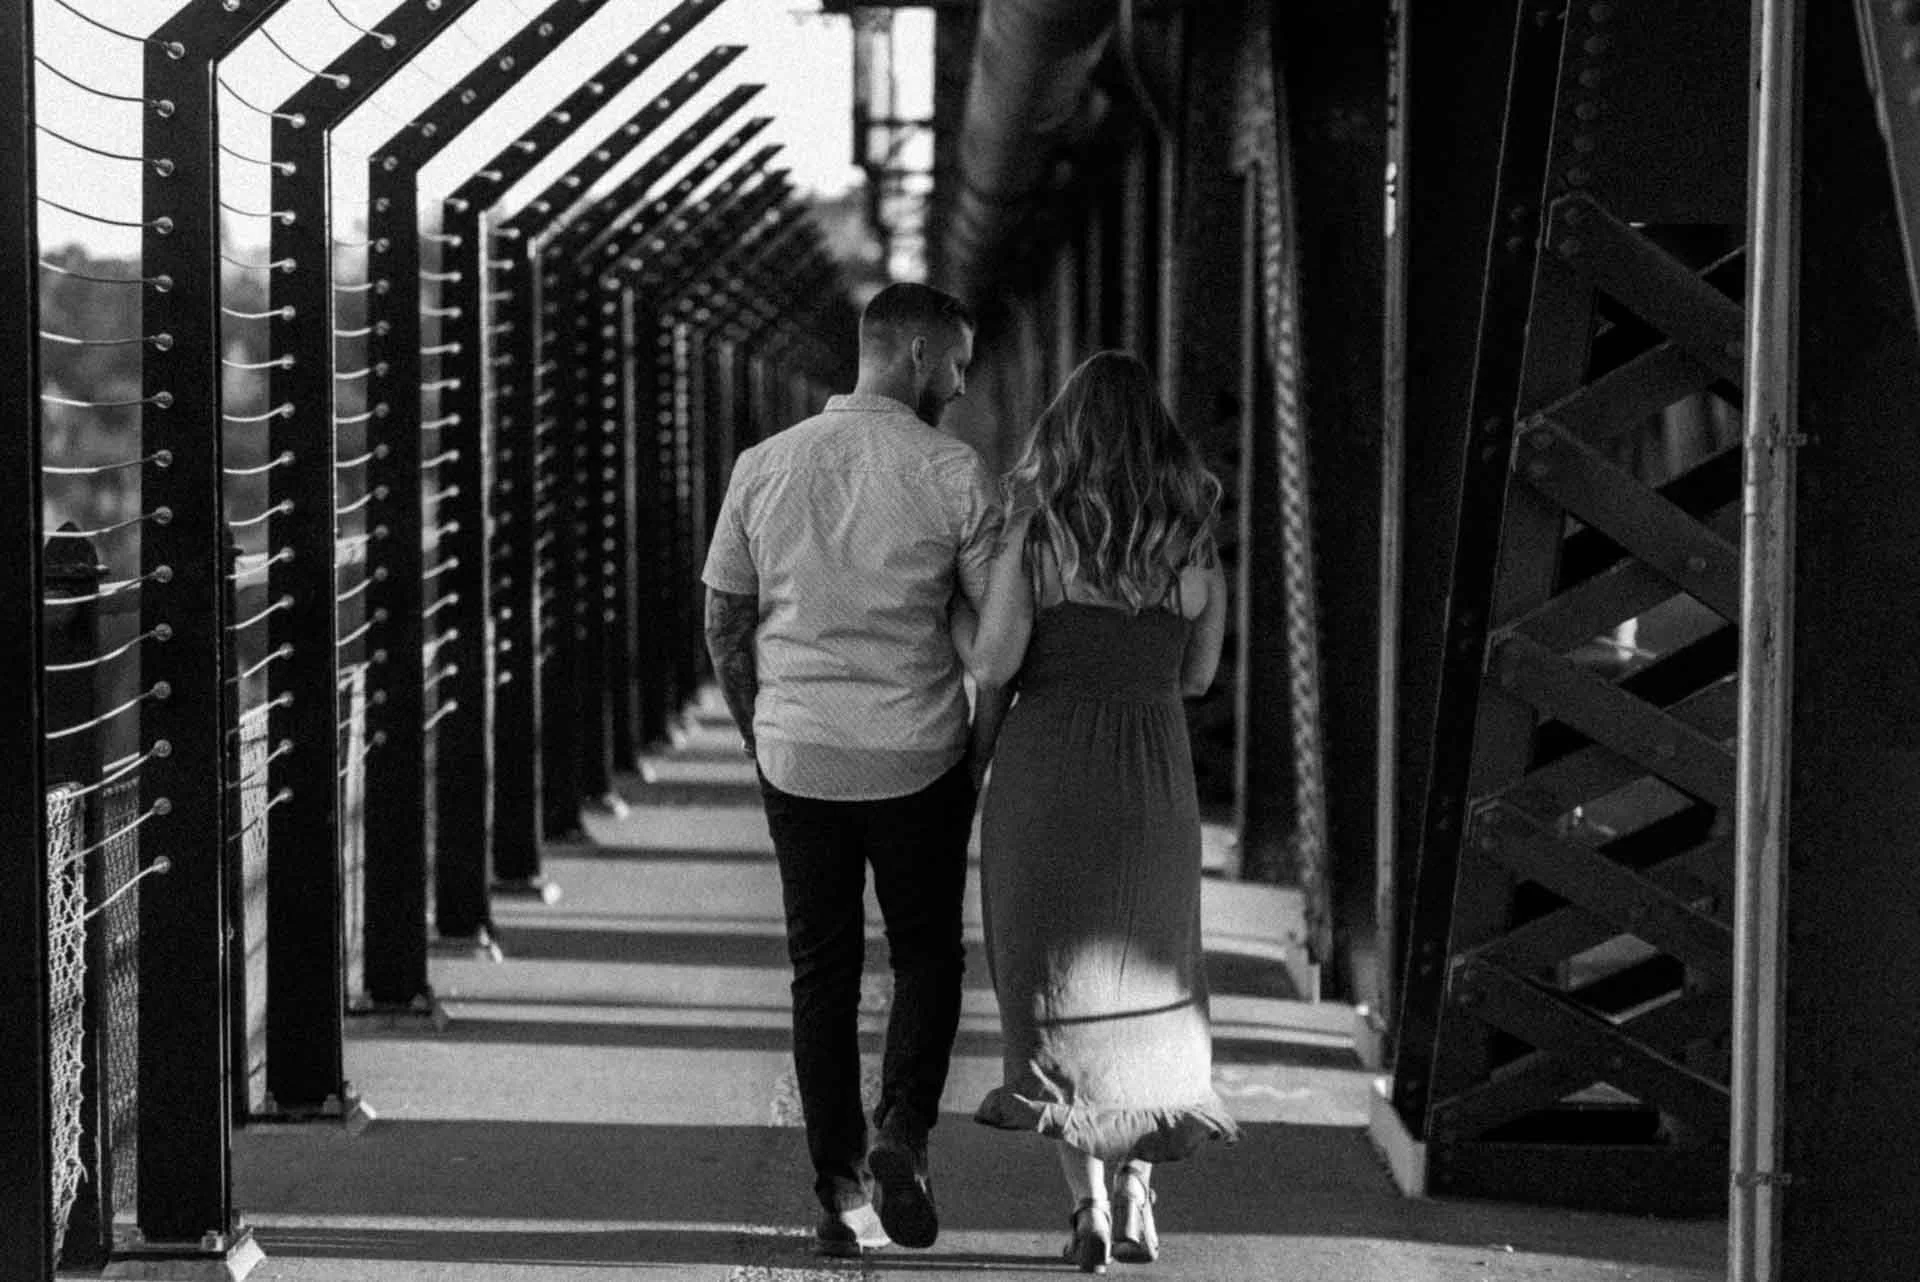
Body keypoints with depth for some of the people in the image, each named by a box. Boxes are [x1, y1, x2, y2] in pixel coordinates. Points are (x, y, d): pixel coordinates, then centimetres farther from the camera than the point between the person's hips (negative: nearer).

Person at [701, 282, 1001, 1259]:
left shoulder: (763, 468, 1)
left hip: (797, 760, 3)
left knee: (822, 971, 11)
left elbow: (725, 623, 7)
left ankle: (838, 1191, 12)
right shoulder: (953, 474, -8)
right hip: (920, 757, -3)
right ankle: (901, 1134, -7)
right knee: (927, 956, 14)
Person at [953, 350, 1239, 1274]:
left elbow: (995, 659, -13)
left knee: (1055, 989, 7)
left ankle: (1087, 1201, -2)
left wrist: (945, 603, 6)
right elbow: (1197, 676, 10)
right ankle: (1137, 1196, 11)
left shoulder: (1034, 531, -8)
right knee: (1146, 987, 18)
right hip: (1153, 780, 2)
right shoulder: (1194, 544, 0)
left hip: (1045, 774, -2)